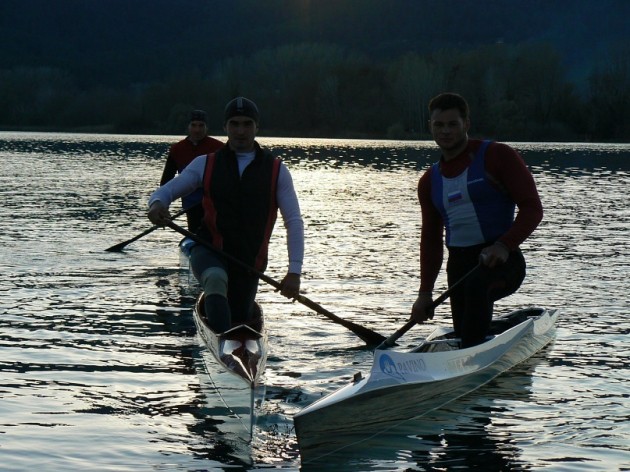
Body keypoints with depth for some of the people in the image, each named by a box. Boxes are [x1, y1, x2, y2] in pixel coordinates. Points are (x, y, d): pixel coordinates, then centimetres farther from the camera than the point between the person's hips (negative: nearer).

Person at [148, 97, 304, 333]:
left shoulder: (276, 170, 2)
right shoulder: (205, 164, 3)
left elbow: (294, 222, -2)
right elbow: (164, 191, 3)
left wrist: (294, 271, -13)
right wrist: (157, 204, -24)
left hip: (249, 261, 2)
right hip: (209, 253, -2)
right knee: (216, 278, -36)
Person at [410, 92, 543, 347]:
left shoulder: (497, 156, -1)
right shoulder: (430, 181, 17)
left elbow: (532, 208, -6)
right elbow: (431, 239, 20)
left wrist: (504, 246, -21)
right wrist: (425, 292, 11)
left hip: (502, 261, -6)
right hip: (458, 265, 6)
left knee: (477, 285, -37)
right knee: (463, 334, -4)